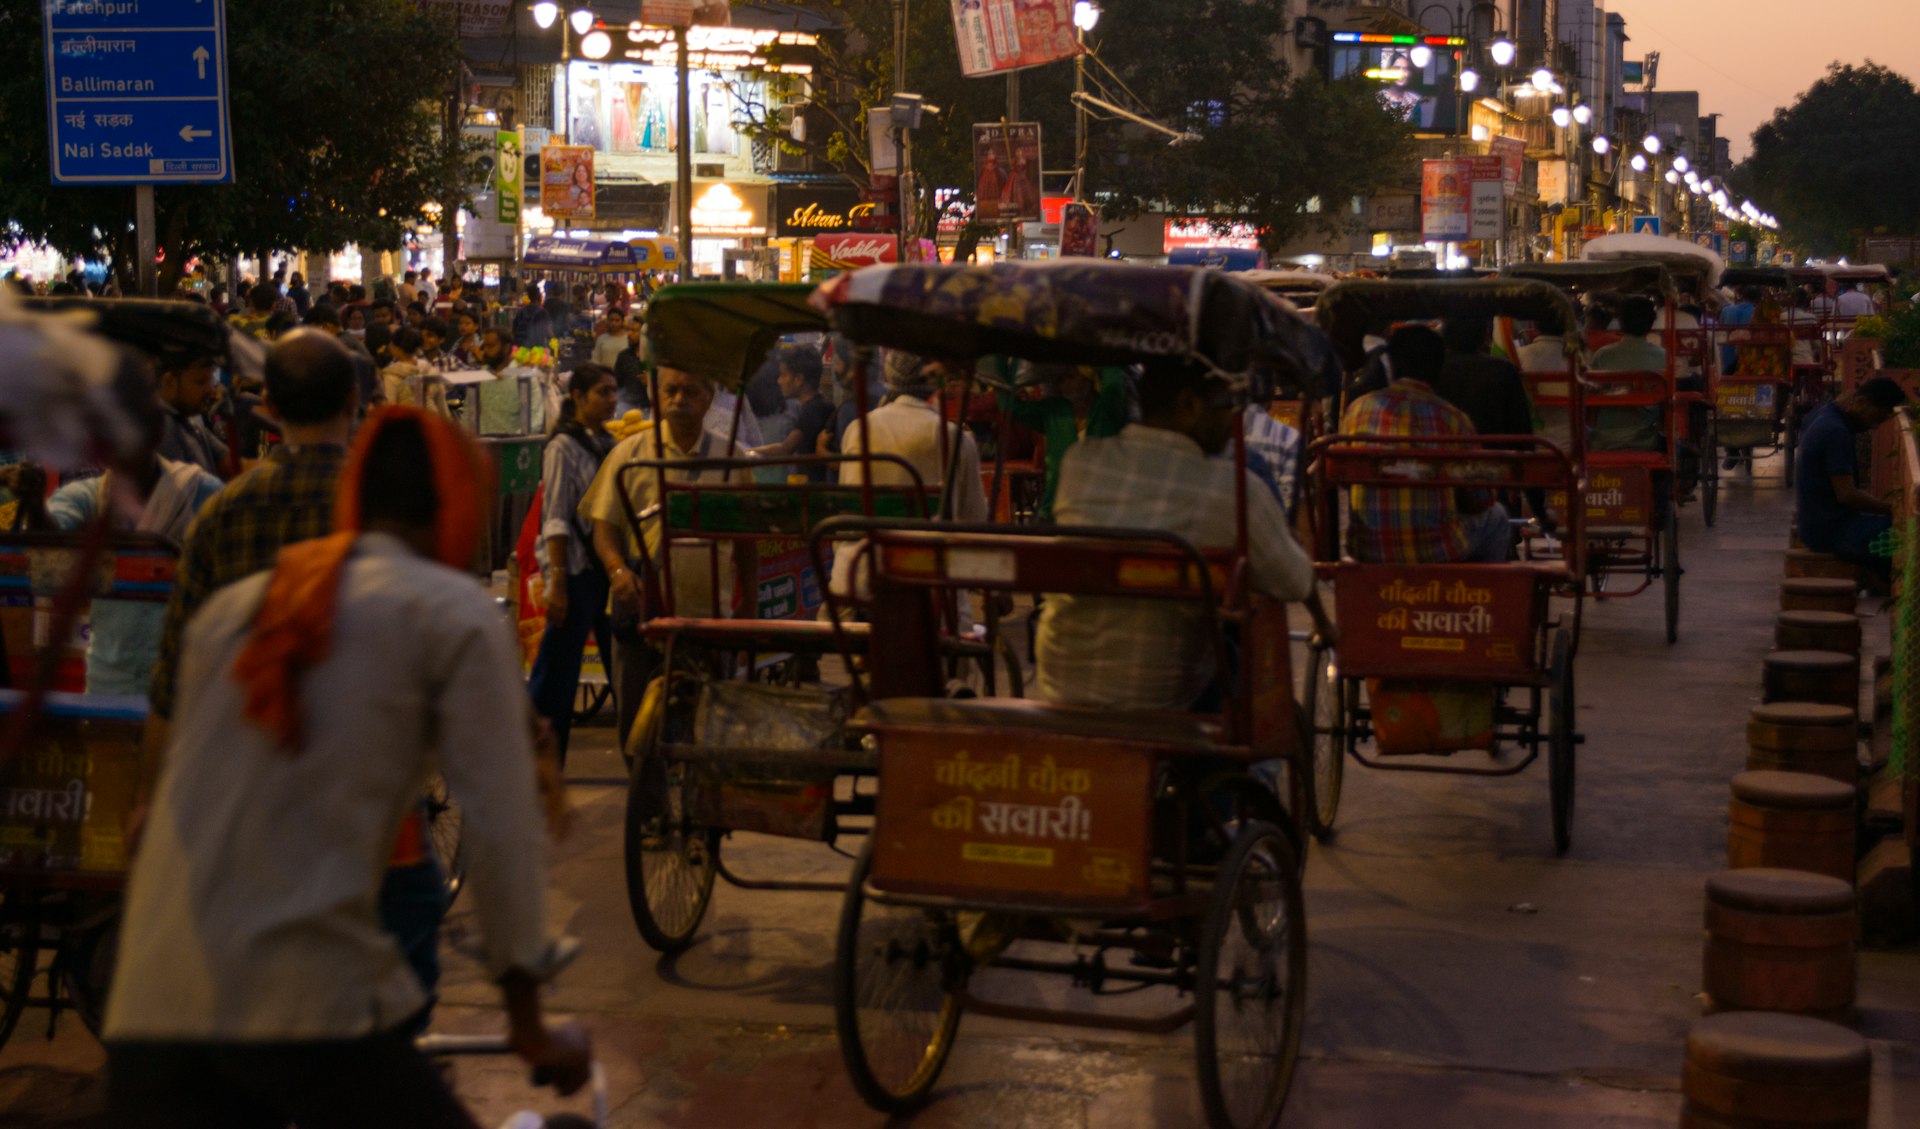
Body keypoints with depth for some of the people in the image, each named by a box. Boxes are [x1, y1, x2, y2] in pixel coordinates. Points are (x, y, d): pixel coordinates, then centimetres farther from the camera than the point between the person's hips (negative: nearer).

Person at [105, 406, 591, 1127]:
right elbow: (500, 827, -2)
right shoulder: (452, 613, 3)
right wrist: (529, 1025, 7)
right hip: (307, 1008, -5)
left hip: (147, 1017, 6)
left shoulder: (229, 608, 19)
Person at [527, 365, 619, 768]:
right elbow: (556, 520, -12)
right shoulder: (564, 447, -8)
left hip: (607, 568, 7)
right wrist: (558, 583, -17)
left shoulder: (609, 444, 12)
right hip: (577, 571, -7)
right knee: (558, 671, -1)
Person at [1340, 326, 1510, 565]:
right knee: (1495, 515, 28)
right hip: (1437, 553, -3)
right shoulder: (1452, 418, -10)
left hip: (1369, 553, 3)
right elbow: (1479, 502, 0)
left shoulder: (1356, 409, -2)